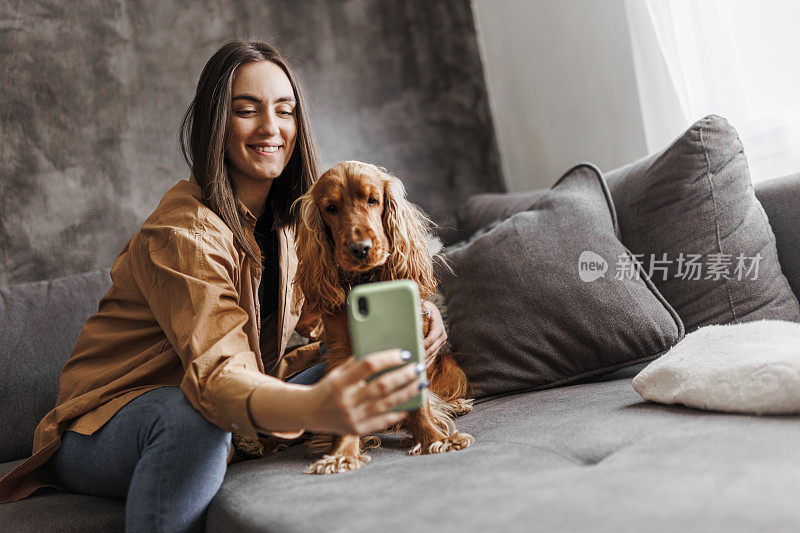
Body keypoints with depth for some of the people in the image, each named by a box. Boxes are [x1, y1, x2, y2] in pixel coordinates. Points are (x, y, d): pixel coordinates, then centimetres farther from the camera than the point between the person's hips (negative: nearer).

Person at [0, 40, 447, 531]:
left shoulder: (286, 220, 1)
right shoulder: (185, 232, -25)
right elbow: (218, 374, -38)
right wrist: (315, 408, -60)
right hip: (104, 430, -7)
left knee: (350, 366, -9)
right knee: (193, 417, -39)